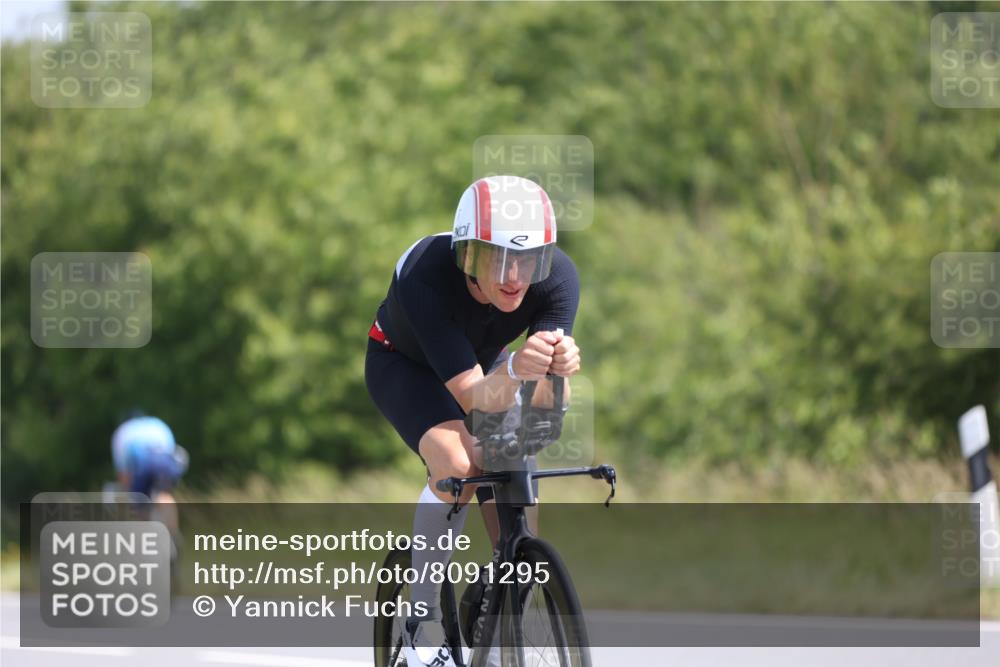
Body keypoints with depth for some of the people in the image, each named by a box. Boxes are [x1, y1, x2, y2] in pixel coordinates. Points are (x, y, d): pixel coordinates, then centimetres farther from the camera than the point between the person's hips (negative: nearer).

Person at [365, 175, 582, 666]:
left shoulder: (558, 277, -32)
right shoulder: (425, 279, -41)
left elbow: (544, 405, -38)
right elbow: (476, 398, -44)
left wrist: (560, 369, -61)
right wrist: (514, 370, -66)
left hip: (484, 365, 4)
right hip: (405, 365, -4)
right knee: (458, 462, -32)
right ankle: (423, 626, -18)